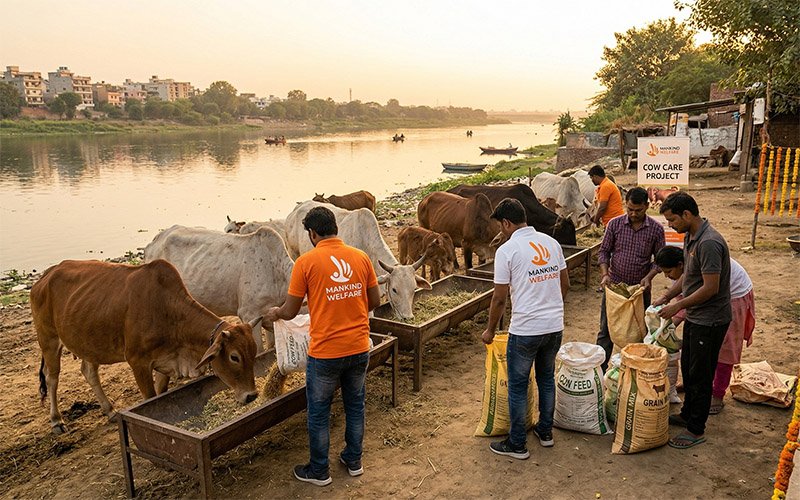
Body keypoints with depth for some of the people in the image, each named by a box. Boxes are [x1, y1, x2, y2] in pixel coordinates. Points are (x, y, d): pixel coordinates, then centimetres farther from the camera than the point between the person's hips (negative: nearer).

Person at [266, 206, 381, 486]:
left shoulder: (306, 262, -12)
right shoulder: (361, 257, -1)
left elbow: (290, 312, -6)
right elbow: (375, 302, 7)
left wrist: (275, 313, 17)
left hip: (325, 353, -4)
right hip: (359, 349, 4)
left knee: (319, 413, 15)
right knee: (355, 406, 21)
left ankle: (319, 471, 29)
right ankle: (354, 461, 37)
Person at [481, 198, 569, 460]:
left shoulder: (507, 250, -13)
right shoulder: (551, 242, 5)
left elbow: (499, 298, -10)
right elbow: (565, 284, 12)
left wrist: (490, 330, 4)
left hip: (525, 330, -6)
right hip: (555, 326, 6)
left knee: (517, 386, 8)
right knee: (547, 379, 22)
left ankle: (517, 444, 18)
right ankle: (545, 431, 36)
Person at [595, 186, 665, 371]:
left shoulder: (656, 229, -6)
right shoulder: (615, 224, -5)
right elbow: (604, 251, 1)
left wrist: (648, 277, -15)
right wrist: (605, 274, -13)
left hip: (640, 288, 0)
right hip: (613, 285, 0)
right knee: (606, 331, 7)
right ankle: (600, 369, 19)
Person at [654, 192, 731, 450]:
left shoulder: (709, 243, -26)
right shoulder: (691, 237, 6)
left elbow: (711, 287, -27)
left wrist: (678, 306, -19)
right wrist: (666, 297, 7)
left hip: (709, 320, -10)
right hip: (695, 317, 10)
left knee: (700, 376, 2)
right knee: (688, 370, 21)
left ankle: (696, 430, 16)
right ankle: (688, 414, 38)